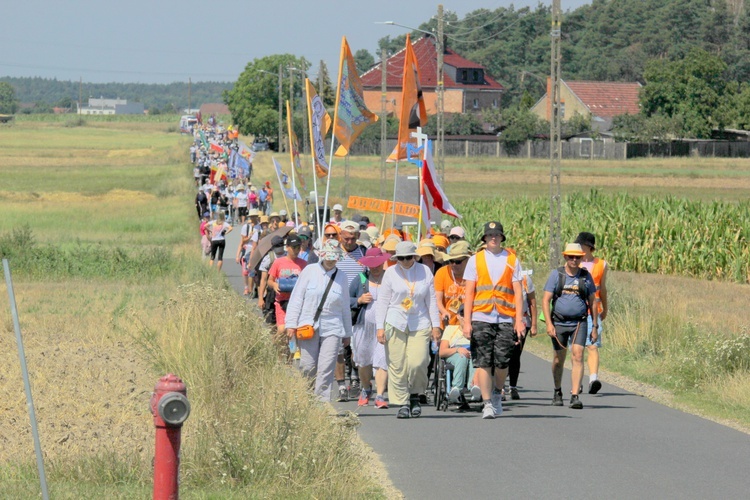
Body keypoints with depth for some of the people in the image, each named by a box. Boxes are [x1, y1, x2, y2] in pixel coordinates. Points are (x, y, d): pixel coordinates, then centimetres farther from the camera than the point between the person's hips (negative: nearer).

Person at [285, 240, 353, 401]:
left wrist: (347, 333, 19)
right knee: (308, 367, -1)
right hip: (308, 326, -1)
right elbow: (297, 297, 3)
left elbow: (345, 307, 16)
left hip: (332, 328, 1)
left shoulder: (341, 277, 9)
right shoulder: (310, 271, 2)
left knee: (326, 368, -7)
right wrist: (291, 324, -2)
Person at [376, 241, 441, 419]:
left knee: (417, 363, -13)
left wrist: (436, 325, 6)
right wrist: (380, 327, -2)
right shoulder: (391, 273, 3)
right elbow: (382, 301, 5)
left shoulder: (425, 271, 6)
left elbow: (431, 300, 10)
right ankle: (402, 403, 5)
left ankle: (415, 396, 11)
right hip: (395, 323, 0)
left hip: (420, 324, 0)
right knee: (397, 365, -4)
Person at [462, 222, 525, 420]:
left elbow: (518, 292, 8)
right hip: (481, 317, 0)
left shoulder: (512, 260, 10)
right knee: (483, 362, -5)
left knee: (502, 362, -4)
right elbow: (469, 292, 7)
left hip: (505, 319, 0)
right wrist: (467, 321, -1)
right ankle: (487, 403, -1)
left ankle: (497, 395, 21)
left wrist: (519, 320, -1)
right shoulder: (475, 260, 9)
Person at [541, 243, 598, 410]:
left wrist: (595, 326, 8)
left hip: (579, 323, 0)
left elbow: (592, 301, 11)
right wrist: (549, 324, -12)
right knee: (559, 359, 11)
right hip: (559, 322, 0)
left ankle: (575, 396, -18)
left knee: (578, 356, -15)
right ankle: (557, 392, 32)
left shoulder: (586, 276, 4)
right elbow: (546, 300, -2)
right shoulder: (556, 274, 0)